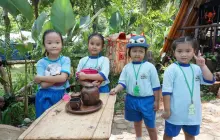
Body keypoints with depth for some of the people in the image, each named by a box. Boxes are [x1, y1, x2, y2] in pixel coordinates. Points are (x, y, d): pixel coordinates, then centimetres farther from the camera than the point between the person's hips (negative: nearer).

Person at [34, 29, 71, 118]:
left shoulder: (65, 60, -3)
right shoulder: (41, 63, -3)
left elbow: (63, 78, -18)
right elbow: (43, 85, -12)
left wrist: (40, 78, -14)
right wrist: (58, 78, -16)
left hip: (62, 95, 0)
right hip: (45, 97, 0)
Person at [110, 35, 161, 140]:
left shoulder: (150, 67, -9)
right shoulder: (127, 67, -1)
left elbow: (155, 86, -5)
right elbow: (122, 82, -3)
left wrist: (156, 101, -4)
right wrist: (116, 89, -24)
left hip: (147, 100, -3)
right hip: (132, 100, 4)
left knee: (150, 126, 10)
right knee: (137, 122, 25)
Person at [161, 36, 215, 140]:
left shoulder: (196, 68, 2)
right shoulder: (171, 69, -15)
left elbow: (210, 81, -4)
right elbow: (166, 91, -15)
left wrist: (203, 66, -12)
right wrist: (167, 110, -14)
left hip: (193, 112, 6)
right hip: (176, 112, -5)